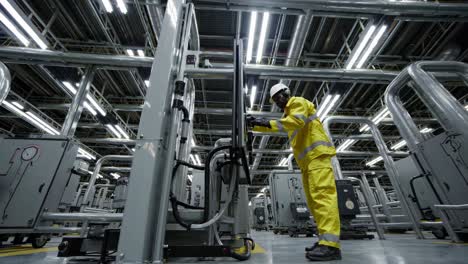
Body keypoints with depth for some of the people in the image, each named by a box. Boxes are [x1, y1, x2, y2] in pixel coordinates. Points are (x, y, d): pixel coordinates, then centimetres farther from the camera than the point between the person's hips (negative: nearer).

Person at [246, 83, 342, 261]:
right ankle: (326, 240, 8)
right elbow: (274, 127, 21)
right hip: (307, 160, 9)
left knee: (322, 195, -18)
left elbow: (297, 121, -20)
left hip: (317, 154, -9)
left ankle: (331, 245, -19)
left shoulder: (298, 102, 1)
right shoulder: (287, 114, 29)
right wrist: (254, 125, 7)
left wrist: (268, 123, -24)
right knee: (314, 200, 4)